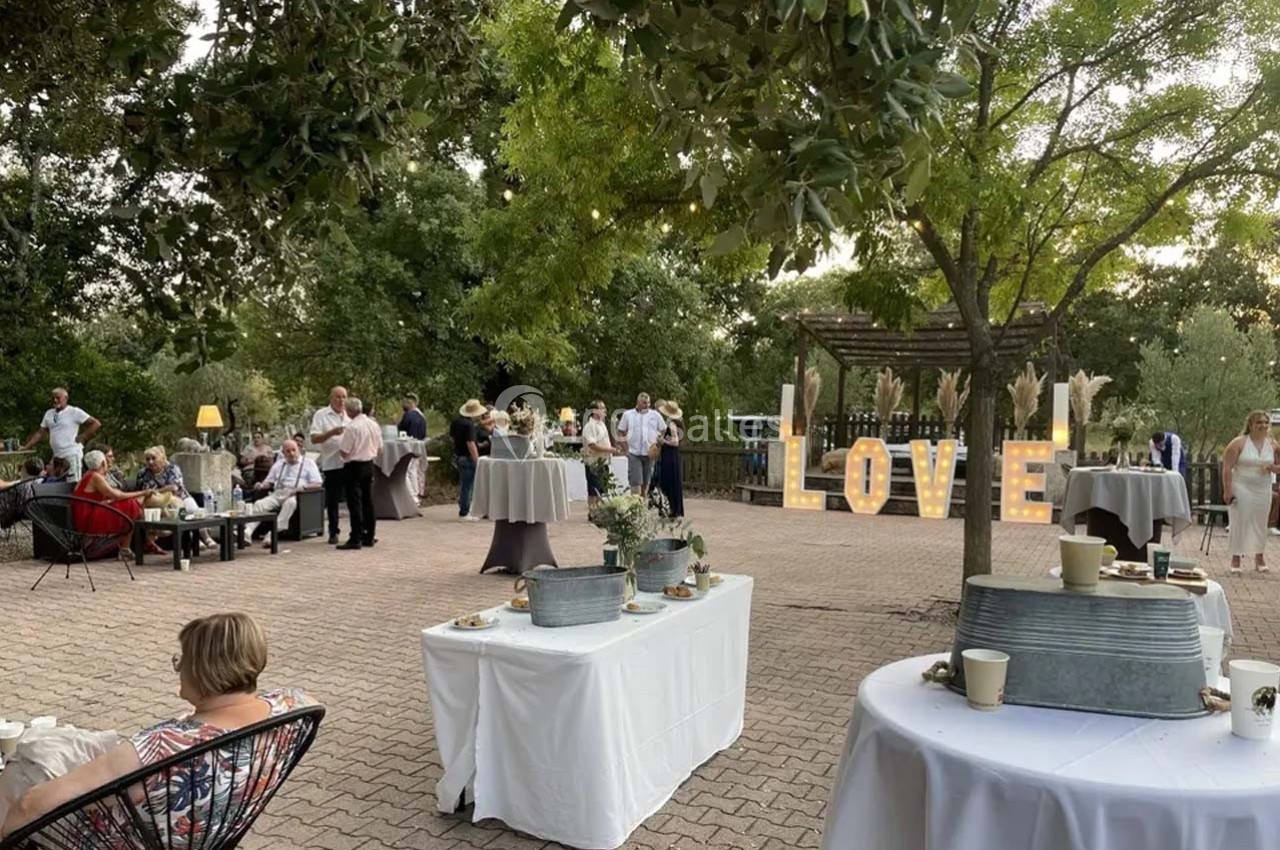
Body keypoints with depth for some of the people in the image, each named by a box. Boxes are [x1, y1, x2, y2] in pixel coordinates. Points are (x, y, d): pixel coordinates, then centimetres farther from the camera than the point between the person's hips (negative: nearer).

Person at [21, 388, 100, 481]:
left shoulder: (74, 412, -3)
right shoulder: (49, 413, 16)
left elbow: (96, 424, -7)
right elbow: (40, 433, 18)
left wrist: (82, 437, -10)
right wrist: (26, 447, 10)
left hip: (72, 454, -7)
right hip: (56, 455, 7)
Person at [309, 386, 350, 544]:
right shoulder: (321, 415, 0)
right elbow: (314, 439, -7)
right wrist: (332, 432, -20)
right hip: (332, 464, -3)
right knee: (332, 500, 5)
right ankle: (333, 533, 15)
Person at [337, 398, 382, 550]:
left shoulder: (352, 427, -18)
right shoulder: (374, 425, 4)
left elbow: (344, 452, -16)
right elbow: (379, 448, 11)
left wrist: (339, 448, 4)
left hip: (354, 466, -7)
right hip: (369, 464, 7)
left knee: (355, 503, -3)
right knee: (368, 501, 13)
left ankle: (356, 539, -2)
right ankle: (369, 536, 18)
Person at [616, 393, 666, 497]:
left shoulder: (655, 415, 5)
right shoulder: (628, 415, 2)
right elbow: (620, 433, 7)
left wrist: (657, 442, -2)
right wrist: (626, 448, -1)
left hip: (650, 453, 2)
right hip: (634, 454, -2)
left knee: (646, 482, 12)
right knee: (635, 481, -10)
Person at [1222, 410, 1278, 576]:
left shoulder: (1272, 445, 5)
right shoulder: (1239, 443, -8)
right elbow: (1227, 468, -10)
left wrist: (1272, 467, -10)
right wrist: (1227, 490, -15)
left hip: (1263, 490, 4)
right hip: (1241, 489, -4)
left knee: (1260, 524, 11)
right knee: (1239, 523, -2)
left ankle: (1259, 558, 25)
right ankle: (1236, 559, 7)